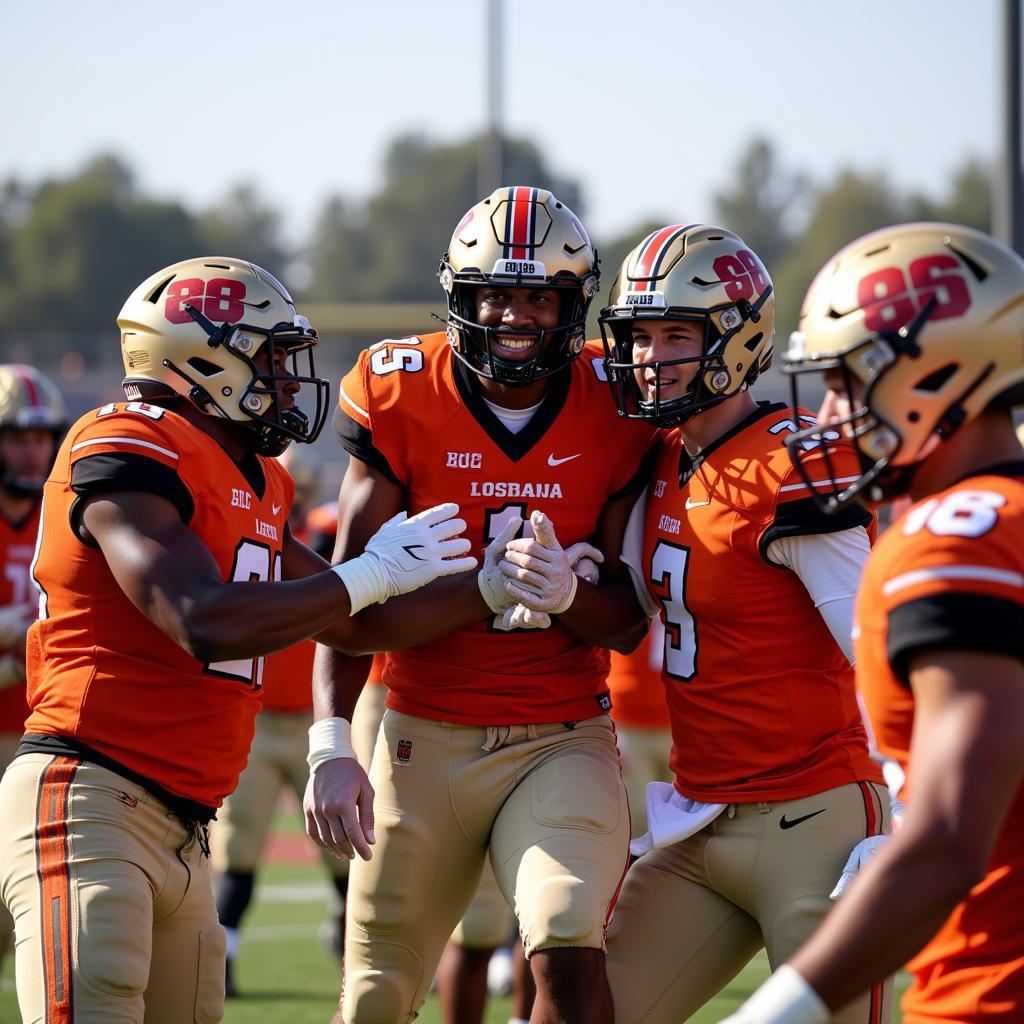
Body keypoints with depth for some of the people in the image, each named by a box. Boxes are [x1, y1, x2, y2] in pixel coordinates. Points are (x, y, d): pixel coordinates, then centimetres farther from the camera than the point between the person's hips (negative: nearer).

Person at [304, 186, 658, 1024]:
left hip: (562, 740, 0)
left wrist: (566, 593, -23)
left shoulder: (612, 411, -2)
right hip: (425, 734, 0)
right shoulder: (400, 398, -5)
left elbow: (629, 616, 0)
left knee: (570, 957, -25)